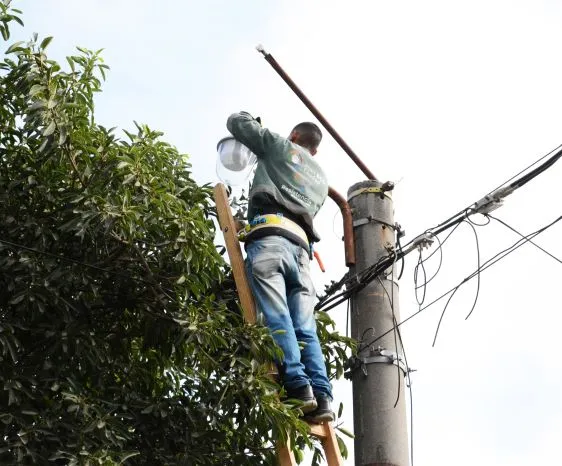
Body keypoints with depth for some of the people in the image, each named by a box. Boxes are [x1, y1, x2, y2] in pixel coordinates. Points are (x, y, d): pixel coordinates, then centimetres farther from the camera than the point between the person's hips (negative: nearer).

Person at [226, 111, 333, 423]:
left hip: (269, 236, -5)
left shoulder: (280, 146, 21)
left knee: (277, 318, -16)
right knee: (305, 328, -4)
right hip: (301, 245, 5)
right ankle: (322, 397, -19)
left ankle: (298, 388, -29)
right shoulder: (320, 180, 36)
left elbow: (236, 122, 26)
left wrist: (254, 121, 48)